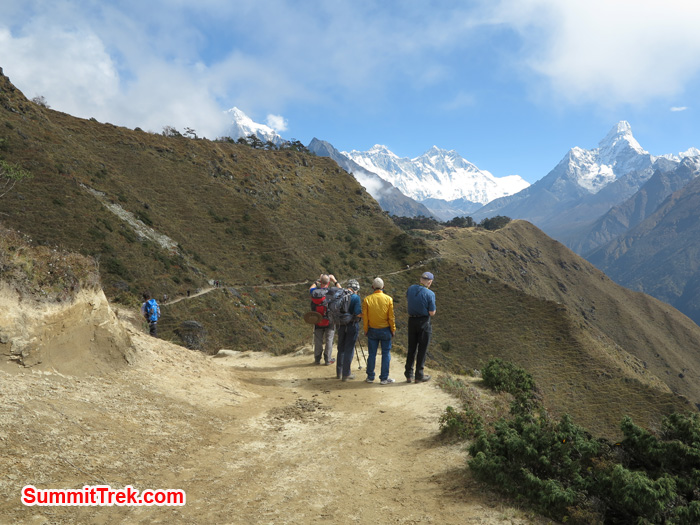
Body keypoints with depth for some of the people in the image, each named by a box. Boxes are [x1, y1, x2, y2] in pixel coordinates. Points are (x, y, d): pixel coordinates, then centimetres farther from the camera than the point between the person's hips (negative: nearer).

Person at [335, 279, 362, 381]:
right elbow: (358, 314, -19)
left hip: (340, 325, 5)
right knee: (349, 350, 4)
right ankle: (346, 374, 9)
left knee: (341, 349, 18)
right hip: (352, 325, -5)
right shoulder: (355, 297, -14)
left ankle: (339, 372, 26)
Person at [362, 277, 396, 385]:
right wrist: (393, 330, 4)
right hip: (385, 330, -1)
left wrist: (365, 330, 8)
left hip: (372, 330, 1)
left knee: (372, 354, 10)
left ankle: (370, 377, 17)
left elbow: (364, 317, -3)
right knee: (386, 354, 7)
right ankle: (384, 378, 9)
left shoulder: (367, 299, -6)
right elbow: (391, 317, -6)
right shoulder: (388, 299, -8)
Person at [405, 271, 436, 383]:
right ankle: (419, 376, 10)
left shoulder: (411, 289, 1)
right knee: (422, 349, 5)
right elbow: (432, 313, -12)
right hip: (423, 322, -5)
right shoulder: (430, 294, -15)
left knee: (411, 348, 14)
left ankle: (409, 374, 17)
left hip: (411, 320, 5)